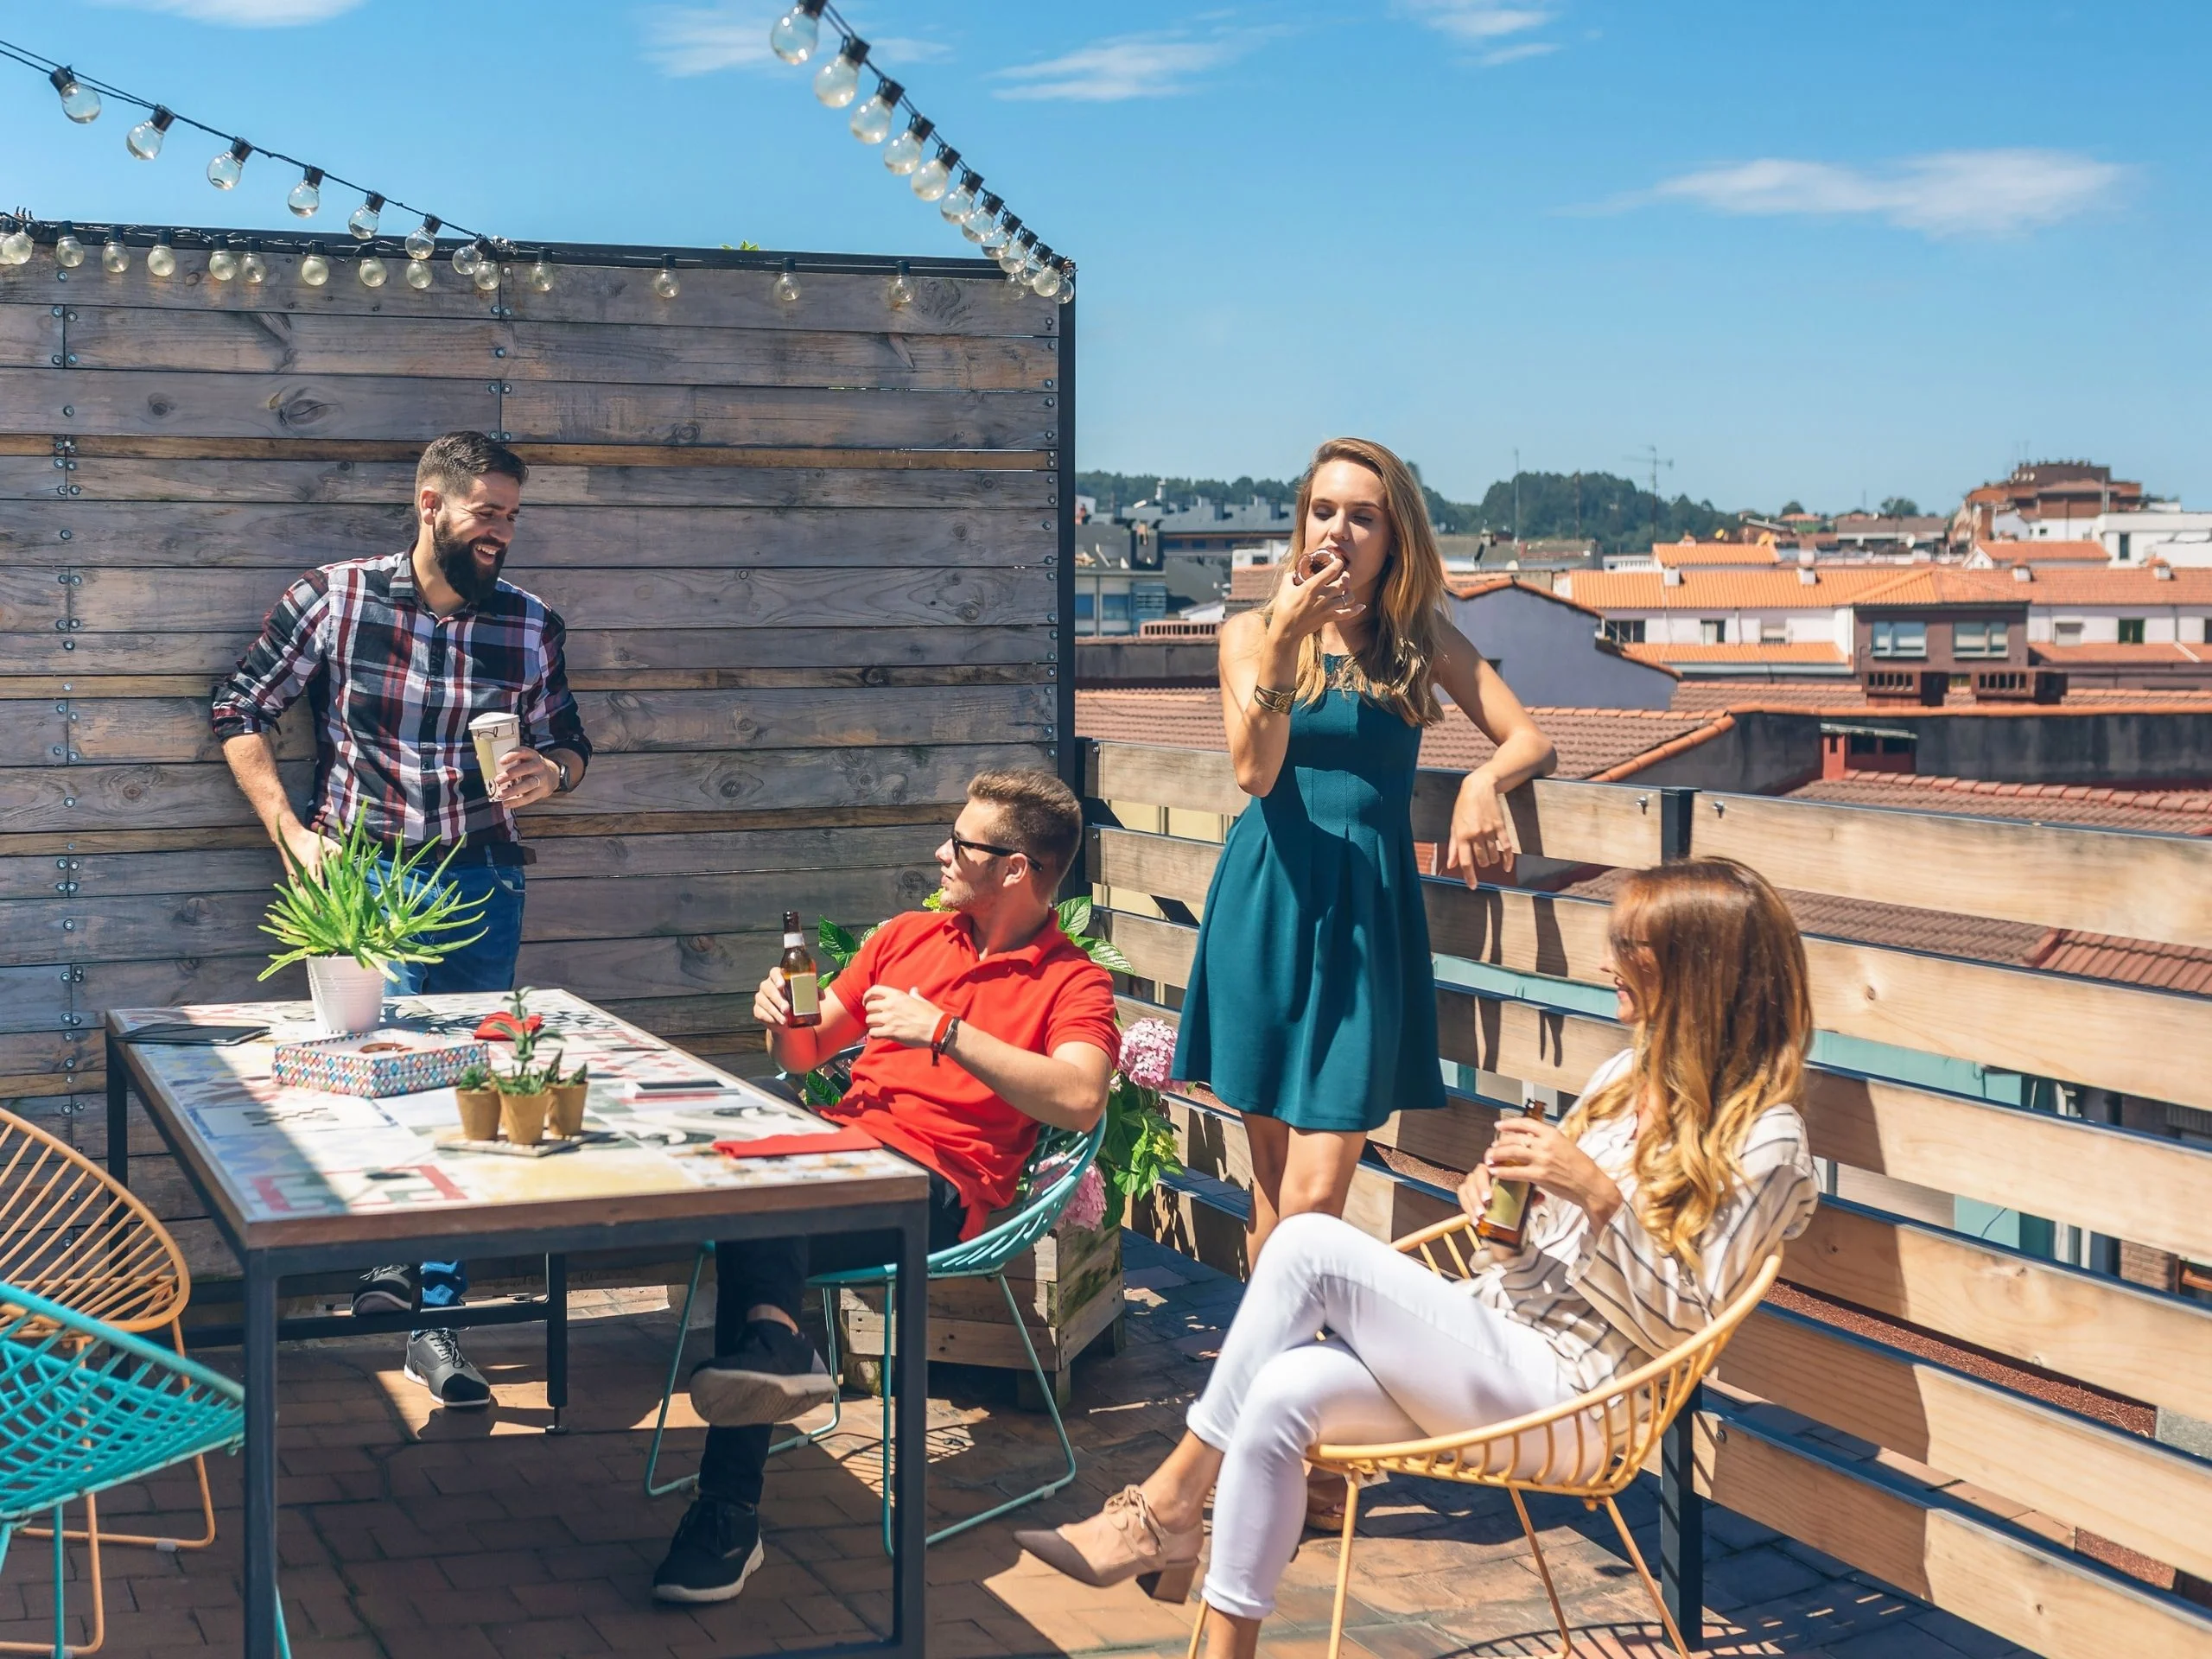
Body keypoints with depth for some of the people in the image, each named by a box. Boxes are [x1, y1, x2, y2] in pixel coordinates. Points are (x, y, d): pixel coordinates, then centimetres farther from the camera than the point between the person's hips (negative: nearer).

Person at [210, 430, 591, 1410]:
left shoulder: (531, 626, 3)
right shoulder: (331, 600, -5)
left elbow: (569, 743, 13)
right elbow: (241, 712, 2)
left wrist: (552, 771, -11)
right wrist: (292, 834, -5)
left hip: (482, 879, 3)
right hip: (367, 874, -3)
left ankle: (435, 1316, 13)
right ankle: (391, 1255, 1)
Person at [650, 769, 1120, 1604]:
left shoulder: (1072, 982, 6)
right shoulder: (908, 937, 24)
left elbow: (1080, 1099, -15)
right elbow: (805, 1055, 31)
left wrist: (945, 1031, -15)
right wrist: (784, 1014, 7)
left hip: (939, 1189, -5)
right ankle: (775, 1343, -48)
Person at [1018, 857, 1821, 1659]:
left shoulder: (1763, 1142, -8)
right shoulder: (1630, 1073, 15)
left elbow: (1681, 1325, -11)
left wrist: (1600, 1196, -22)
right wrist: (1500, 1186, 2)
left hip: (1555, 1388, -7)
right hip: (1483, 1341, 7)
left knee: (1310, 1244, -23)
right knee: (1282, 1391, -24)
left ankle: (1170, 1500, -13)